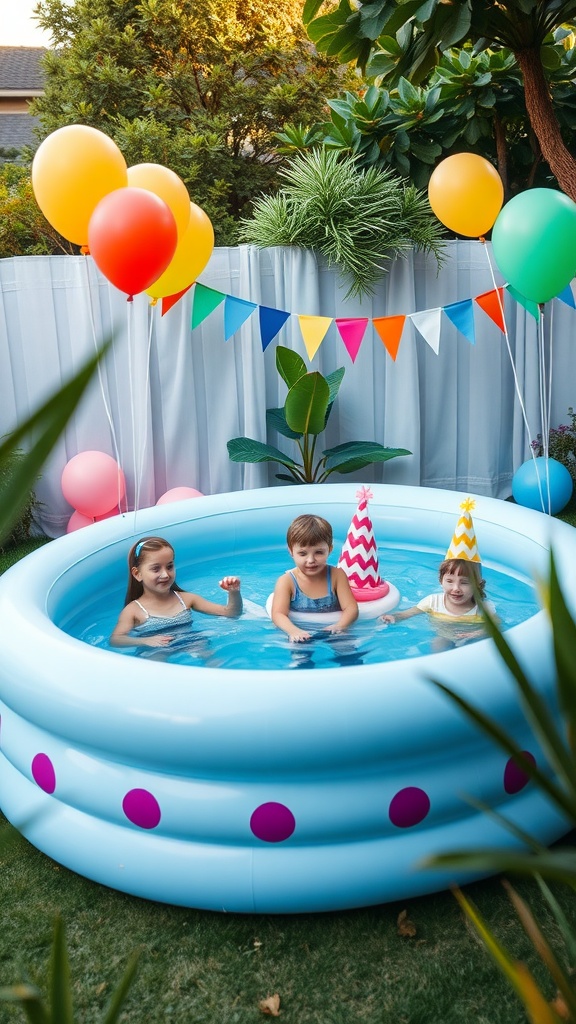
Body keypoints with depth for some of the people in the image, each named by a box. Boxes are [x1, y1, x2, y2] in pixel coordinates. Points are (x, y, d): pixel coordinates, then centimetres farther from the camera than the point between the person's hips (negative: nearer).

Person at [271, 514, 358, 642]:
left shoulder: (336, 575, -1)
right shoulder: (286, 581, -7)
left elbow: (351, 608, -7)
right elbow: (278, 614, -18)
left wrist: (339, 626, -30)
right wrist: (293, 631, -40)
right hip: (301, 636, -1)